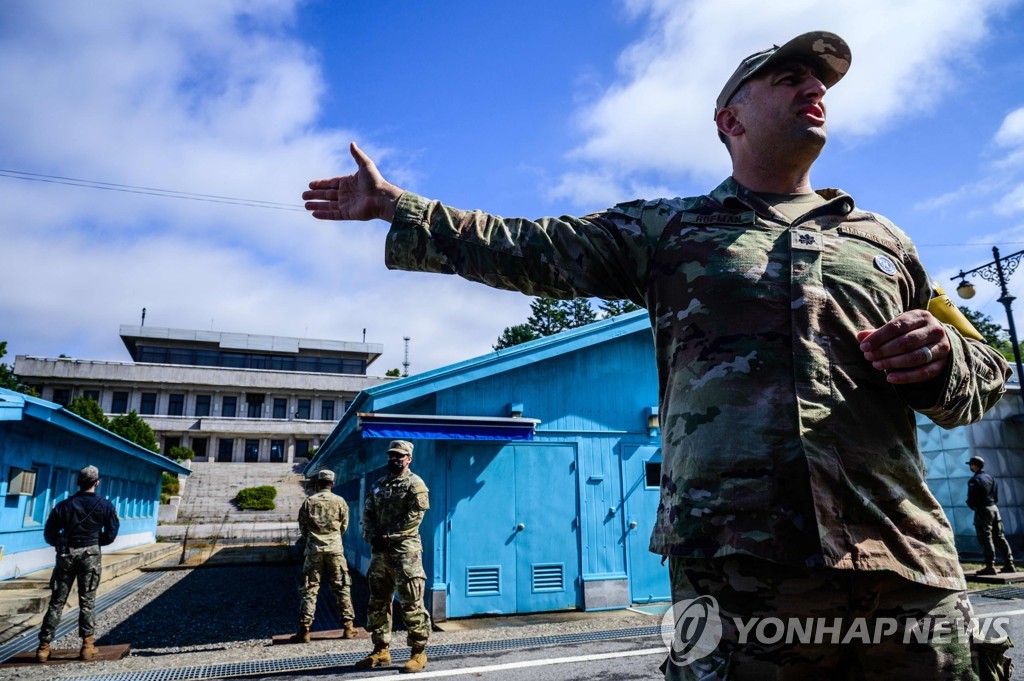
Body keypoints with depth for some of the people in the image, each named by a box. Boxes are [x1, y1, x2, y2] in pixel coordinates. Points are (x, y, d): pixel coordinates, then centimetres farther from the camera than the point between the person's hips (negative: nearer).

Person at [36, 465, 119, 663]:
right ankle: (88, 645, 3)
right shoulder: (105, 506, -1)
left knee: (56, 601, 9)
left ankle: (44, 647, 10)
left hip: (66, 554, 2)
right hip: (90, 555, -1)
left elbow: (49, 534, 3)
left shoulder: (64, 505, 3)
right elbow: (110, 534, -1)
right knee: (87, 601, 4)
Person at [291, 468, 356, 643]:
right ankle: (348, 627, 8)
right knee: (342, 588, 8)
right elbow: (344, 526, 9)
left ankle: (304, 630, 3)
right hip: (335, 550, 0)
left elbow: (302, 527, 6)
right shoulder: (340, 501, 0)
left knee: (309, 590, 6)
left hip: (313, 550, 0)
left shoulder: (309, 501, -1)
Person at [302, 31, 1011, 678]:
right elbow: (520, 249, 13)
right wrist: (392, 203, 15)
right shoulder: (666, 228, 12)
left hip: (908, 570, 4)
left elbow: (986, 377, 22)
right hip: (733, 566, -3)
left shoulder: (882, 240, 19)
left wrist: (942, 355, -3)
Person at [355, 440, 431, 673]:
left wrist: (389, 535, -15)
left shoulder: (414, 484, -4)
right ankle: (381, 650, 24)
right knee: (377, 603, 12)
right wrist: (372, 537, -4)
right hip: (379, 551, 7)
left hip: (404, 551, -7)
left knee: (411, 604, -5)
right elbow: (367, 514, 13)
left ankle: (419, 652, 4)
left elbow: (414, 516, -13)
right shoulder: (378, 485, 17)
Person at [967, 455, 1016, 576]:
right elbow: (996, 497, 17)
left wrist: (973, 507, 2)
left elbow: (971, 499, -17)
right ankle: (1009, 564, 12)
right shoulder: (990, 478, 13)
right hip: (994, 508, 8)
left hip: (982, 511, -8)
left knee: (985, 538, -5)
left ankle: (990, 566, -6)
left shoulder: (974, 480, -14)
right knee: (999, 537, 12)